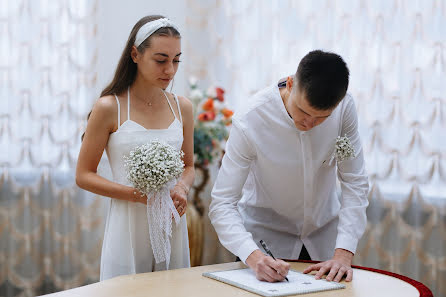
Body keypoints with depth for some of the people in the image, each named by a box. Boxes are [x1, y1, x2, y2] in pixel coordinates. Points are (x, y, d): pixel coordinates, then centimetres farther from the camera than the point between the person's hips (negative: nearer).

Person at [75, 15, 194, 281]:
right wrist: (137, 194, -17)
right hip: (129, 226, -4)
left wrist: (182, 189, -6)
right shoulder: (109, 108, -7)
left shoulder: (183, 107, 6)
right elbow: (84, 175, -5)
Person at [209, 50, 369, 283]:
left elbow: (354, 183, -16)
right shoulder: (249, 121, -30)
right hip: (266, 234, -2)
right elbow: (222, 204, -28)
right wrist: (253, 256, -43)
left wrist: (343, 254, -25)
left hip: (324, 231, 3)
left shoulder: (344, 107, -22)